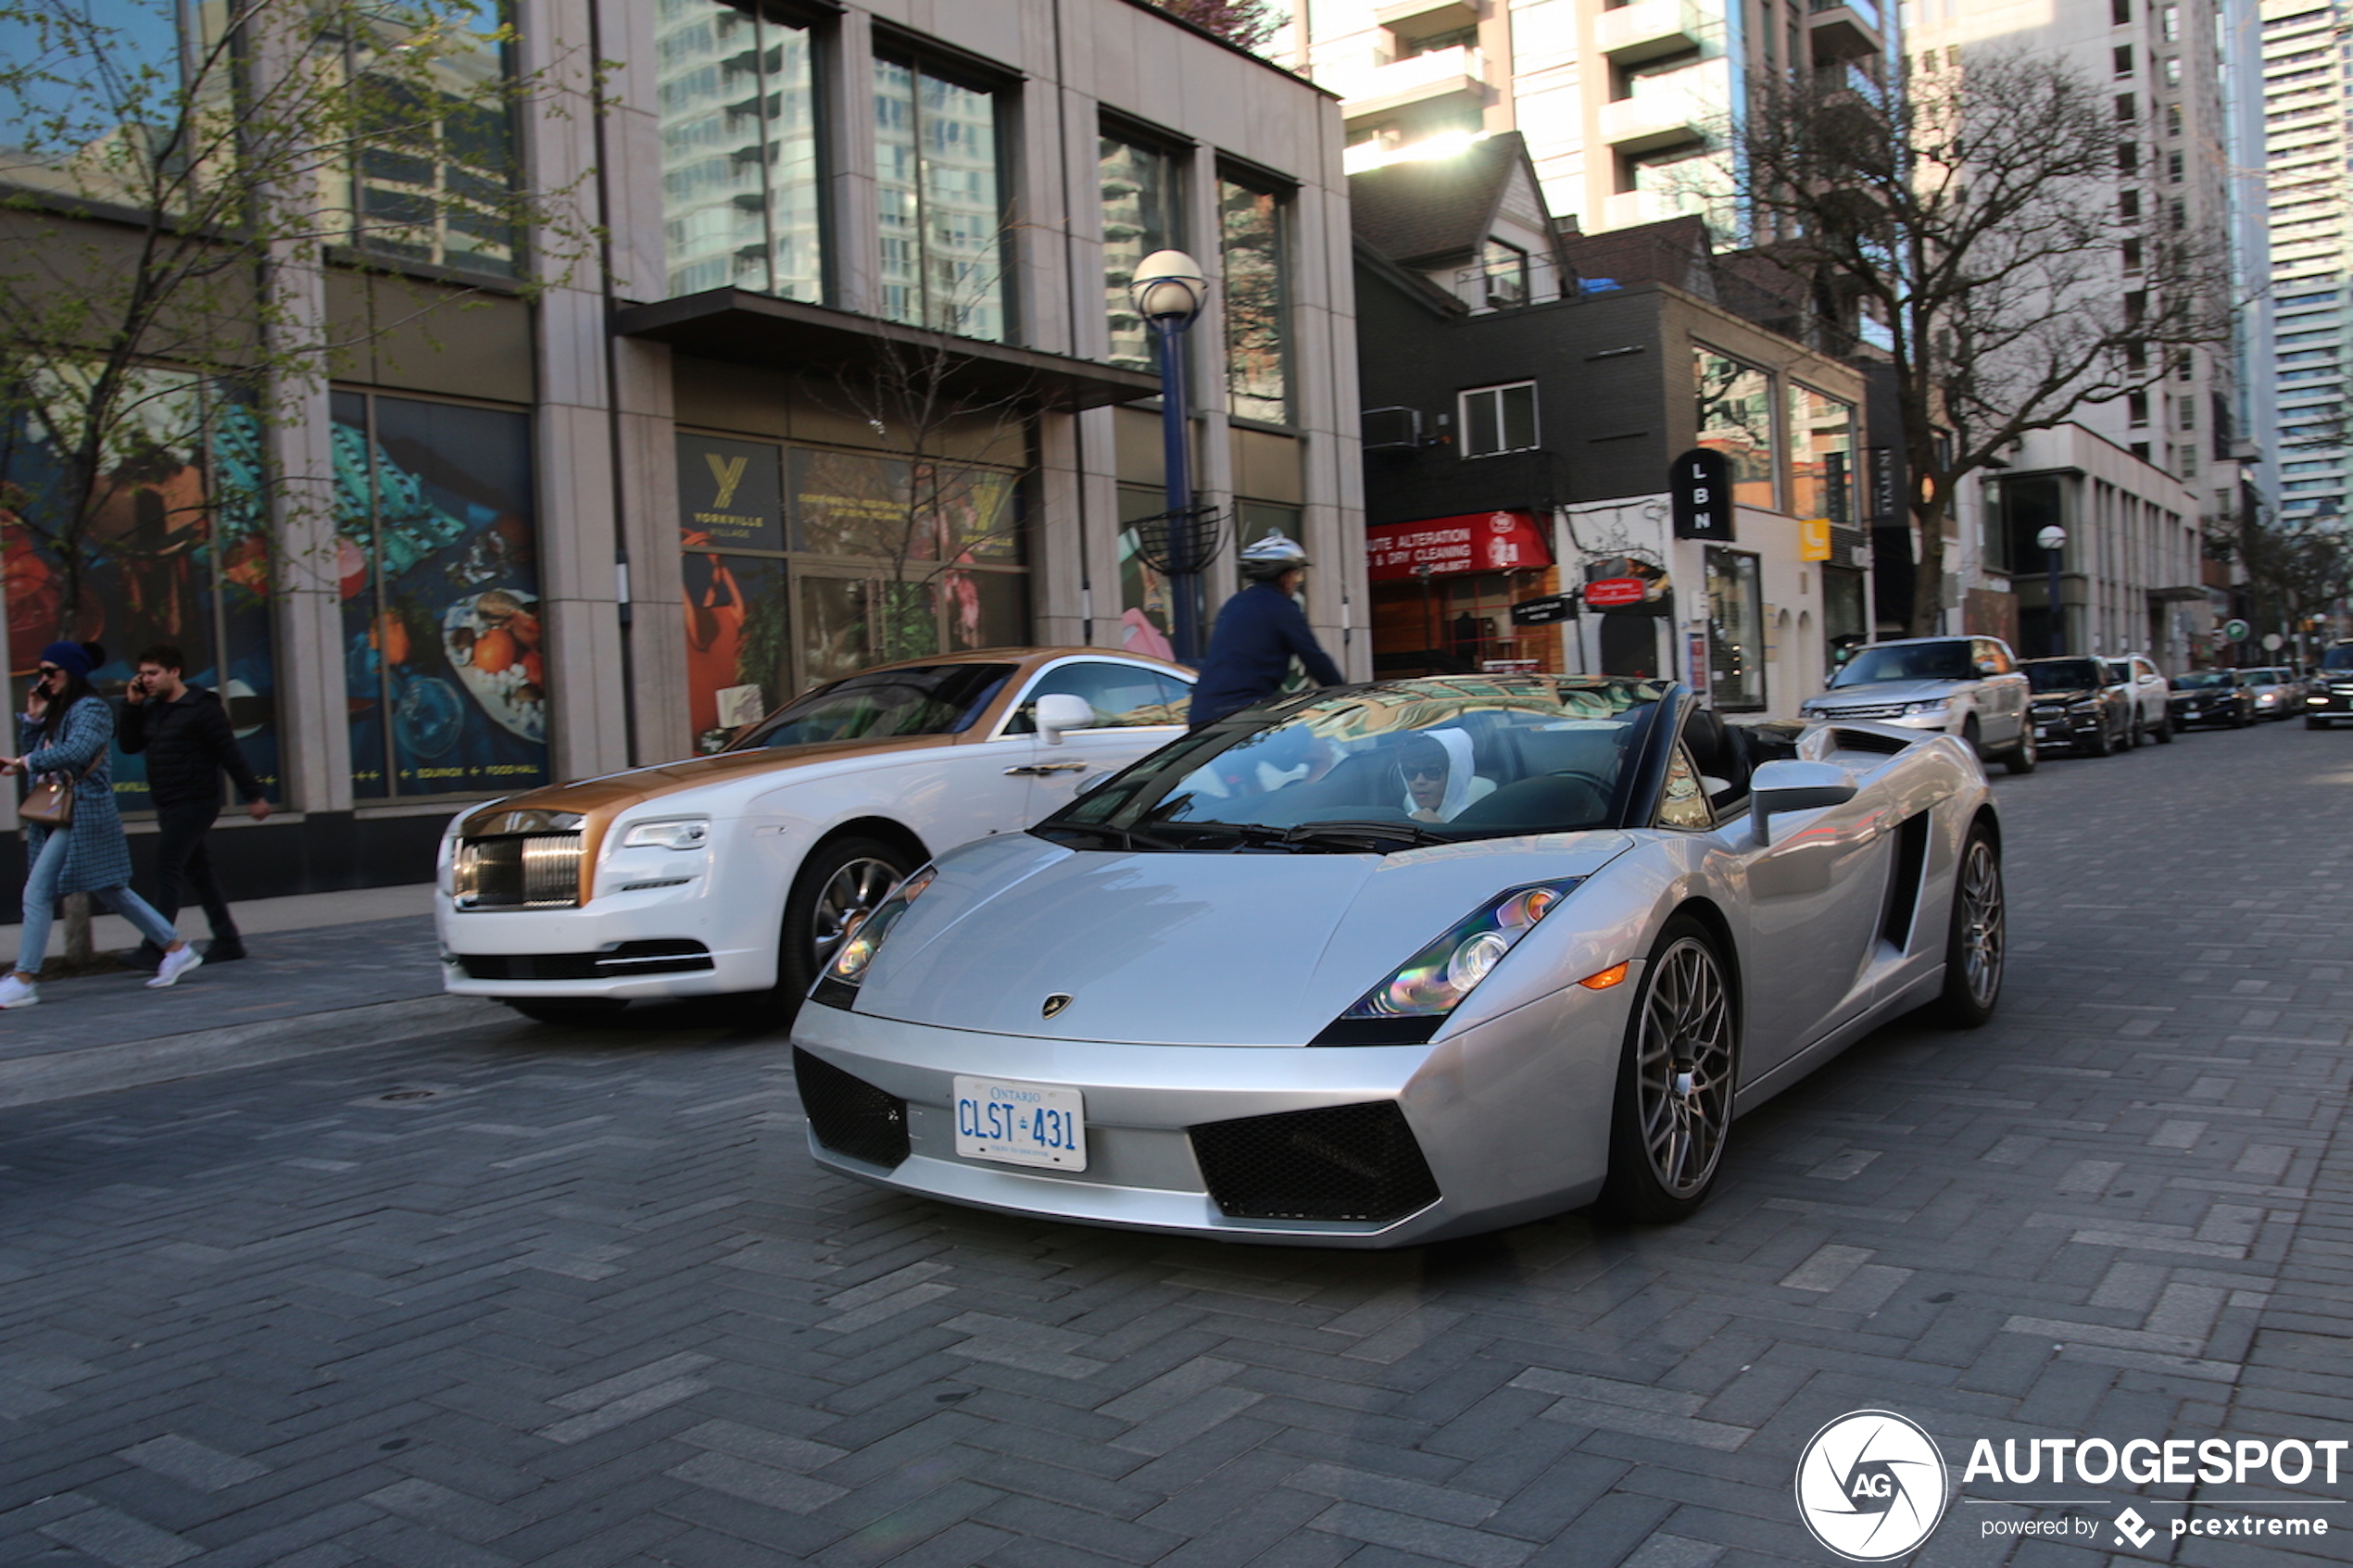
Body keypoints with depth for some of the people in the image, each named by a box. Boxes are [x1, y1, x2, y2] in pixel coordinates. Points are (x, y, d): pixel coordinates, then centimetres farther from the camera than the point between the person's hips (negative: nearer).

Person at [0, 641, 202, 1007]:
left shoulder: (91, 709, -10)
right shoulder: (57, 711, 18)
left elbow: (75, 752, -24)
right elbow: (33, 751, 14)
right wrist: (31, 717, 4)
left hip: (83, 812, -10)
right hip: (61, 813, 10)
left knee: (37, 891, -11)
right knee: (113, 892, 12)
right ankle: (176, 949, 17)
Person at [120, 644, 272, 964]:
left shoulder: (202, 707, -11)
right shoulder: (152, 710, 13)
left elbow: (230, 754, -12)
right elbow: (130, 745, 12)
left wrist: (253, 796, -12)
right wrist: (131, 705, 3)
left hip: (195, 803, -8)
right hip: (168, 806, 8)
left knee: (167, 872, -12)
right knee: (197, 872, 11)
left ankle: (156, 947, -13)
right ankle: (227, 941, 18)